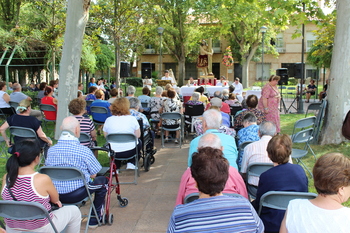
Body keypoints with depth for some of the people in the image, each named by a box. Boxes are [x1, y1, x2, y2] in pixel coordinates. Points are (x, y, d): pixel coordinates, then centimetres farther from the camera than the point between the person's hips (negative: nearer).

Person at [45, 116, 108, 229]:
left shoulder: (51, 150, -4)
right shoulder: (84, 151, -17)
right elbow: (93, 174, -9)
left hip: (54, 196, 5)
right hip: (76, 195, -5)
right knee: (103, 180, 19)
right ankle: (94, 219, 26)